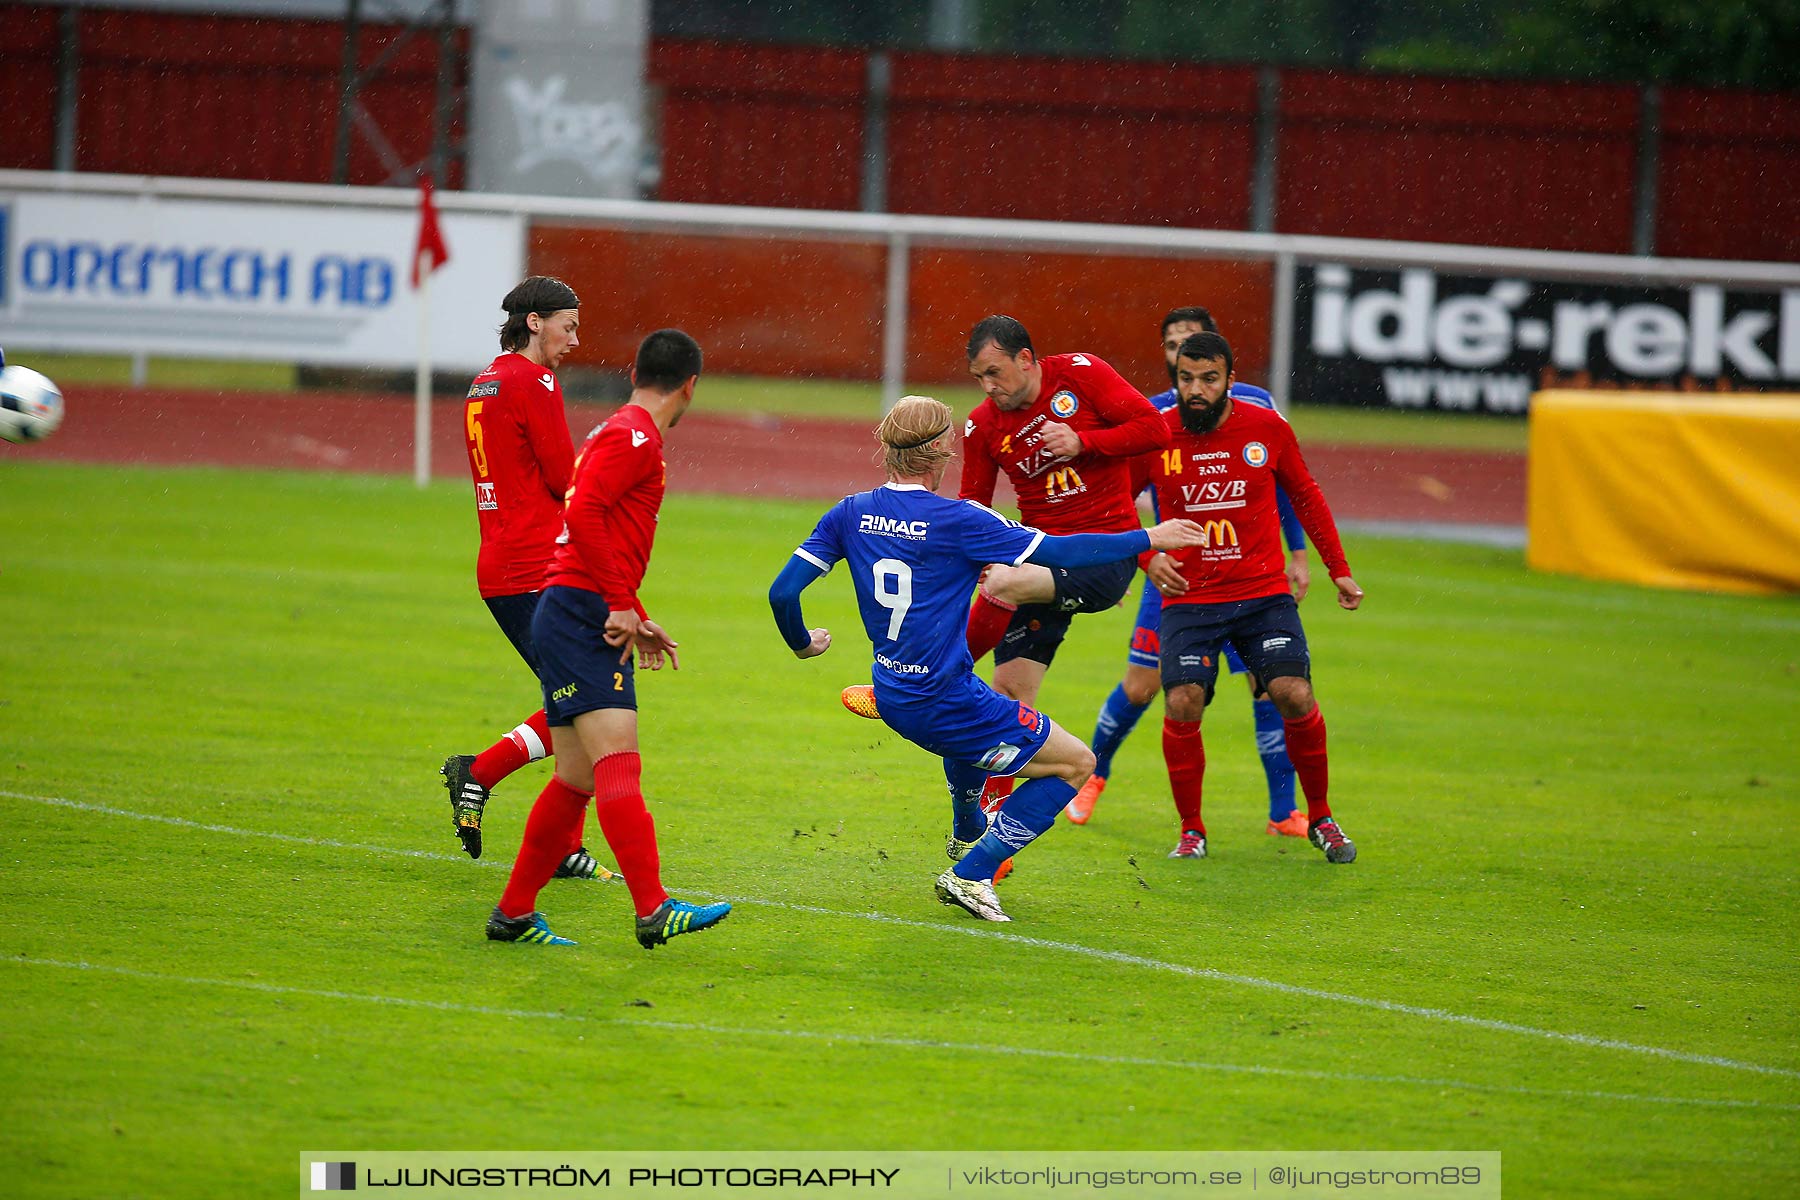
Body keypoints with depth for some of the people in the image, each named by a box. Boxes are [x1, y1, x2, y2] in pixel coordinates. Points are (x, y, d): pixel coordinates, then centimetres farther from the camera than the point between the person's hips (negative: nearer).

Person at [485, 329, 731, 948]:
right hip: (581, 615, -10)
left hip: (574, 620, 10)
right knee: (618, 764, -18)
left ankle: (514, 914, 17)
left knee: (577, 780, 12)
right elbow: (582, 515, -21)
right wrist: (621, 606, -20)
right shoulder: (634, 436, -8)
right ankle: (653, 912, -28)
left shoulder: (622, 433, 24)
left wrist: (638, 621, 28)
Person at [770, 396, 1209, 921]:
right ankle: (971, 875, 2)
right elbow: (1061, 553, -15)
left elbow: (783, 591, -3)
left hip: (892, 697, 8)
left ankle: (967, 836, 61)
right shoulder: (957, 520, -18)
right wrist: (1149, 539, -2)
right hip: (946, 708, -8)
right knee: (1076, 763, 7)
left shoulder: (851, 514, -2)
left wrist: (802, 643, 18)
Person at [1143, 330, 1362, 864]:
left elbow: (1306, 496, 14)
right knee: (1182, 703, -17)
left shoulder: (1267, 429, -2)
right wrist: (1148, 559, -7)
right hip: (1188, 597, 0)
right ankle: (1191, 830, 3)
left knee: (1294, 695, -15)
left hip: (1264, 594, 0)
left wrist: (1338, 570, 15)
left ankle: (1320, 818, 7)